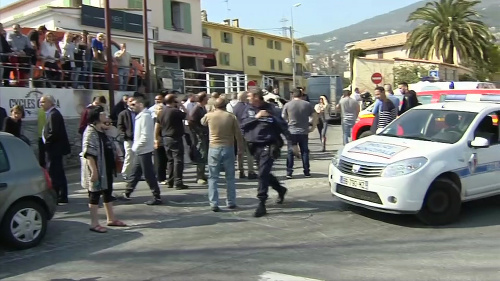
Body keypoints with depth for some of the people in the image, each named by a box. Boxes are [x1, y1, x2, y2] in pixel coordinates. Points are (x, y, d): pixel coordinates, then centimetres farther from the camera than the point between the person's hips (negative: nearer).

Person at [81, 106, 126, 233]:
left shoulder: (102, 131, 13)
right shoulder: (90, 132, -17)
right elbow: (89, 153, -24)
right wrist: (94, 171, -28)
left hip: (107, 169, 10)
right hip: (97, 170, -9)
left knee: (108, 193, 16)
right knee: (95, 195, 0)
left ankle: (111, 219, 28)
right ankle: (94, 223, 8)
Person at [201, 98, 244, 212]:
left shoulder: (209, 116, -2)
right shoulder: (231, 117, -3)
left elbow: (202, 122, 21)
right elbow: (238, 135, -1)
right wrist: (240, 149, 9)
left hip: (214, 148, 0)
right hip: (228, 148, 0)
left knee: (213, 177, 6)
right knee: (230, 177, 13)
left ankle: (214, 204, 1)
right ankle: (231, 202, 19)